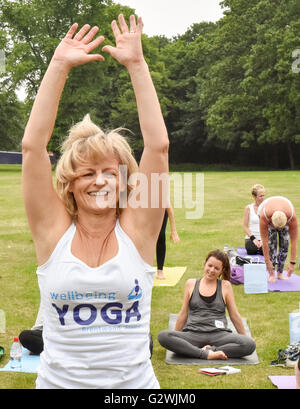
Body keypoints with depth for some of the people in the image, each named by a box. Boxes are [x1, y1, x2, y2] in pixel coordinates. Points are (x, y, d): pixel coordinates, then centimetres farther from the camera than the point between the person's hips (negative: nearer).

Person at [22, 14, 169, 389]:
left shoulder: (137, 230, -6)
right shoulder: (53, 230, -6)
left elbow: (158, 146, -13)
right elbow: (32, 145, -12)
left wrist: (136, 63, -13)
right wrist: (59, 65, -14)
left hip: (135, 382, 0)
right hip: (58, 380, 0)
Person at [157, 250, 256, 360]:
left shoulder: (225, 286, 10)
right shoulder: (191, 284, 14)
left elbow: (235, 315, 16)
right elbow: (183, 314, 19)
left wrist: (244, 337, 16)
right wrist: (174, 341, 20)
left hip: (219, 334, -1)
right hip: (193, 334, 1)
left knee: (250, 344, -29)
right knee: (163, 336, -30)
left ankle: (210, 350, -24)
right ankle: (206, 354, -30)